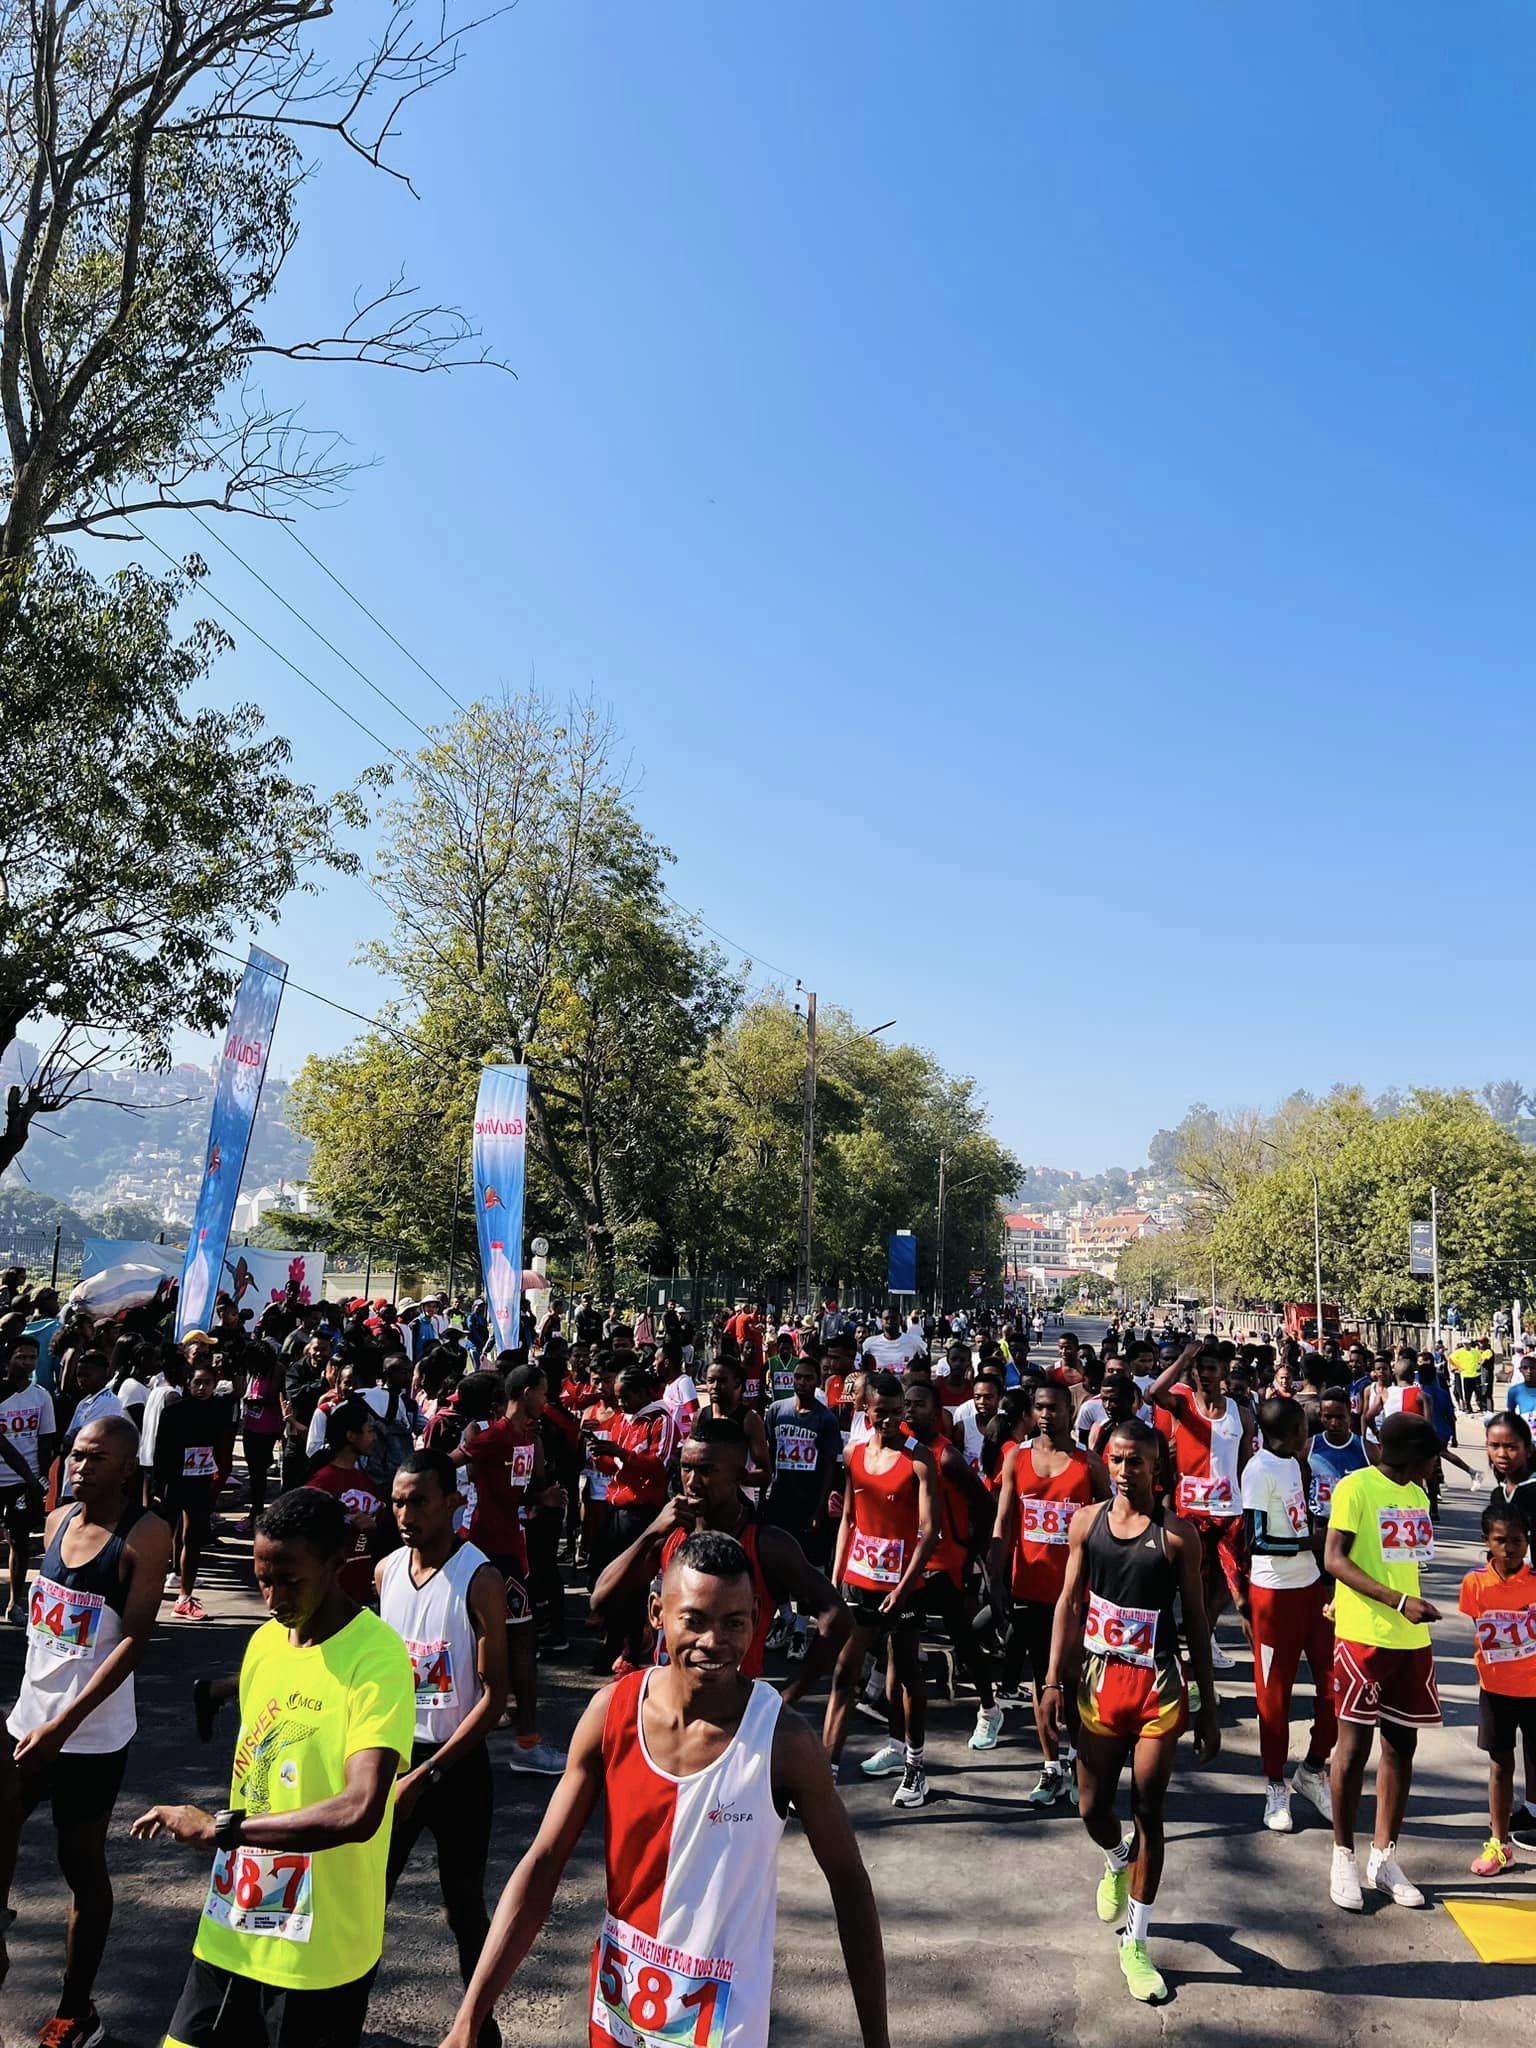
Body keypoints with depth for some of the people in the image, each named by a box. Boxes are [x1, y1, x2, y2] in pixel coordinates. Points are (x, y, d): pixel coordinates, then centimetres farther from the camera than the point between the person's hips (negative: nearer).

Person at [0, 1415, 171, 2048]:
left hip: (92, 1735, -5)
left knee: (82, 1867, 9)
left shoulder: (145, 1535, -18)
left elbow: (135, 1639, -20)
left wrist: (64, 1724, -23)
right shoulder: (57, 1521, 2)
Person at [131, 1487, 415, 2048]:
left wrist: (220, 1828, -26)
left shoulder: (377, 1657, -21)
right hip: (232, 1928, 6)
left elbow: (360, 1812, -31)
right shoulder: (265, 1641, 3)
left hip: (319, 1951, -6)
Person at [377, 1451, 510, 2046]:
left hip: (457, 1764, -4)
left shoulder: (479, 1580, -18)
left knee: (464, 1907, 8)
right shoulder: (385, 1571, 0)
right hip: (393, 1753, 4)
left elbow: (494, 1696, -16)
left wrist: (425, 1775, -18)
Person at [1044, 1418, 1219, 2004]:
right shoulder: (1086, 1521, -1)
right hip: (1098, 1681, 2)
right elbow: (1069, 1603, 4)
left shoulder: (1177, 1534, -8)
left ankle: (1135, 1944, 20)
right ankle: (1116, 1860, 44)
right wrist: (1054, 1682, 0)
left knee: (1149, 1813, 5)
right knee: (1092, 1807, 9)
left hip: (1158, 1686, -2)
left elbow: (1196, 1622, -2)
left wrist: (1208, 1708, -1)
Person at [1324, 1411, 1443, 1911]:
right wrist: (1400, 1601, -23)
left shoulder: (1417, 1495, 10)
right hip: (1363, 1637, -7)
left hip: (1411, 1640, 7)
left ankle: (1385, 1857, 23)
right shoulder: (1355, 1488, -12)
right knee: (1354, 1744, 1)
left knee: (1402, 1743, 10)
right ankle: (1344, 1858, 14)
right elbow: (1334, 1560, -17)